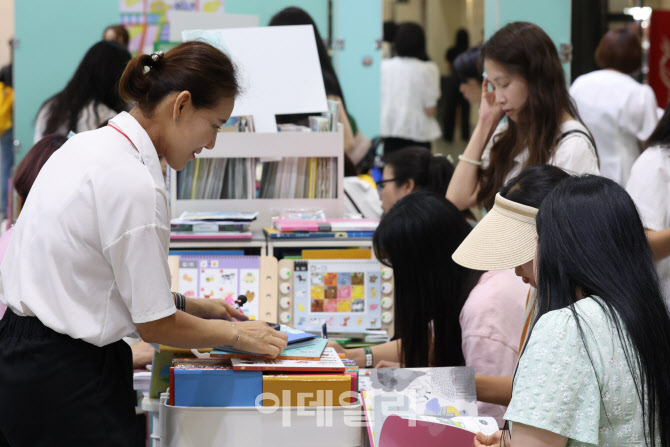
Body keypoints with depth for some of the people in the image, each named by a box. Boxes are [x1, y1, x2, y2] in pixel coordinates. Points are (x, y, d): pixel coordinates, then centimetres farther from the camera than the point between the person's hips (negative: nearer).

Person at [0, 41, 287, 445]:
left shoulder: (88, 144, 7)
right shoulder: (134, 184, -21)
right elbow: (155, 325, -13)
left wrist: (192, 305, 18)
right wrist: (235, 334, 2)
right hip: (67, 379, -10)